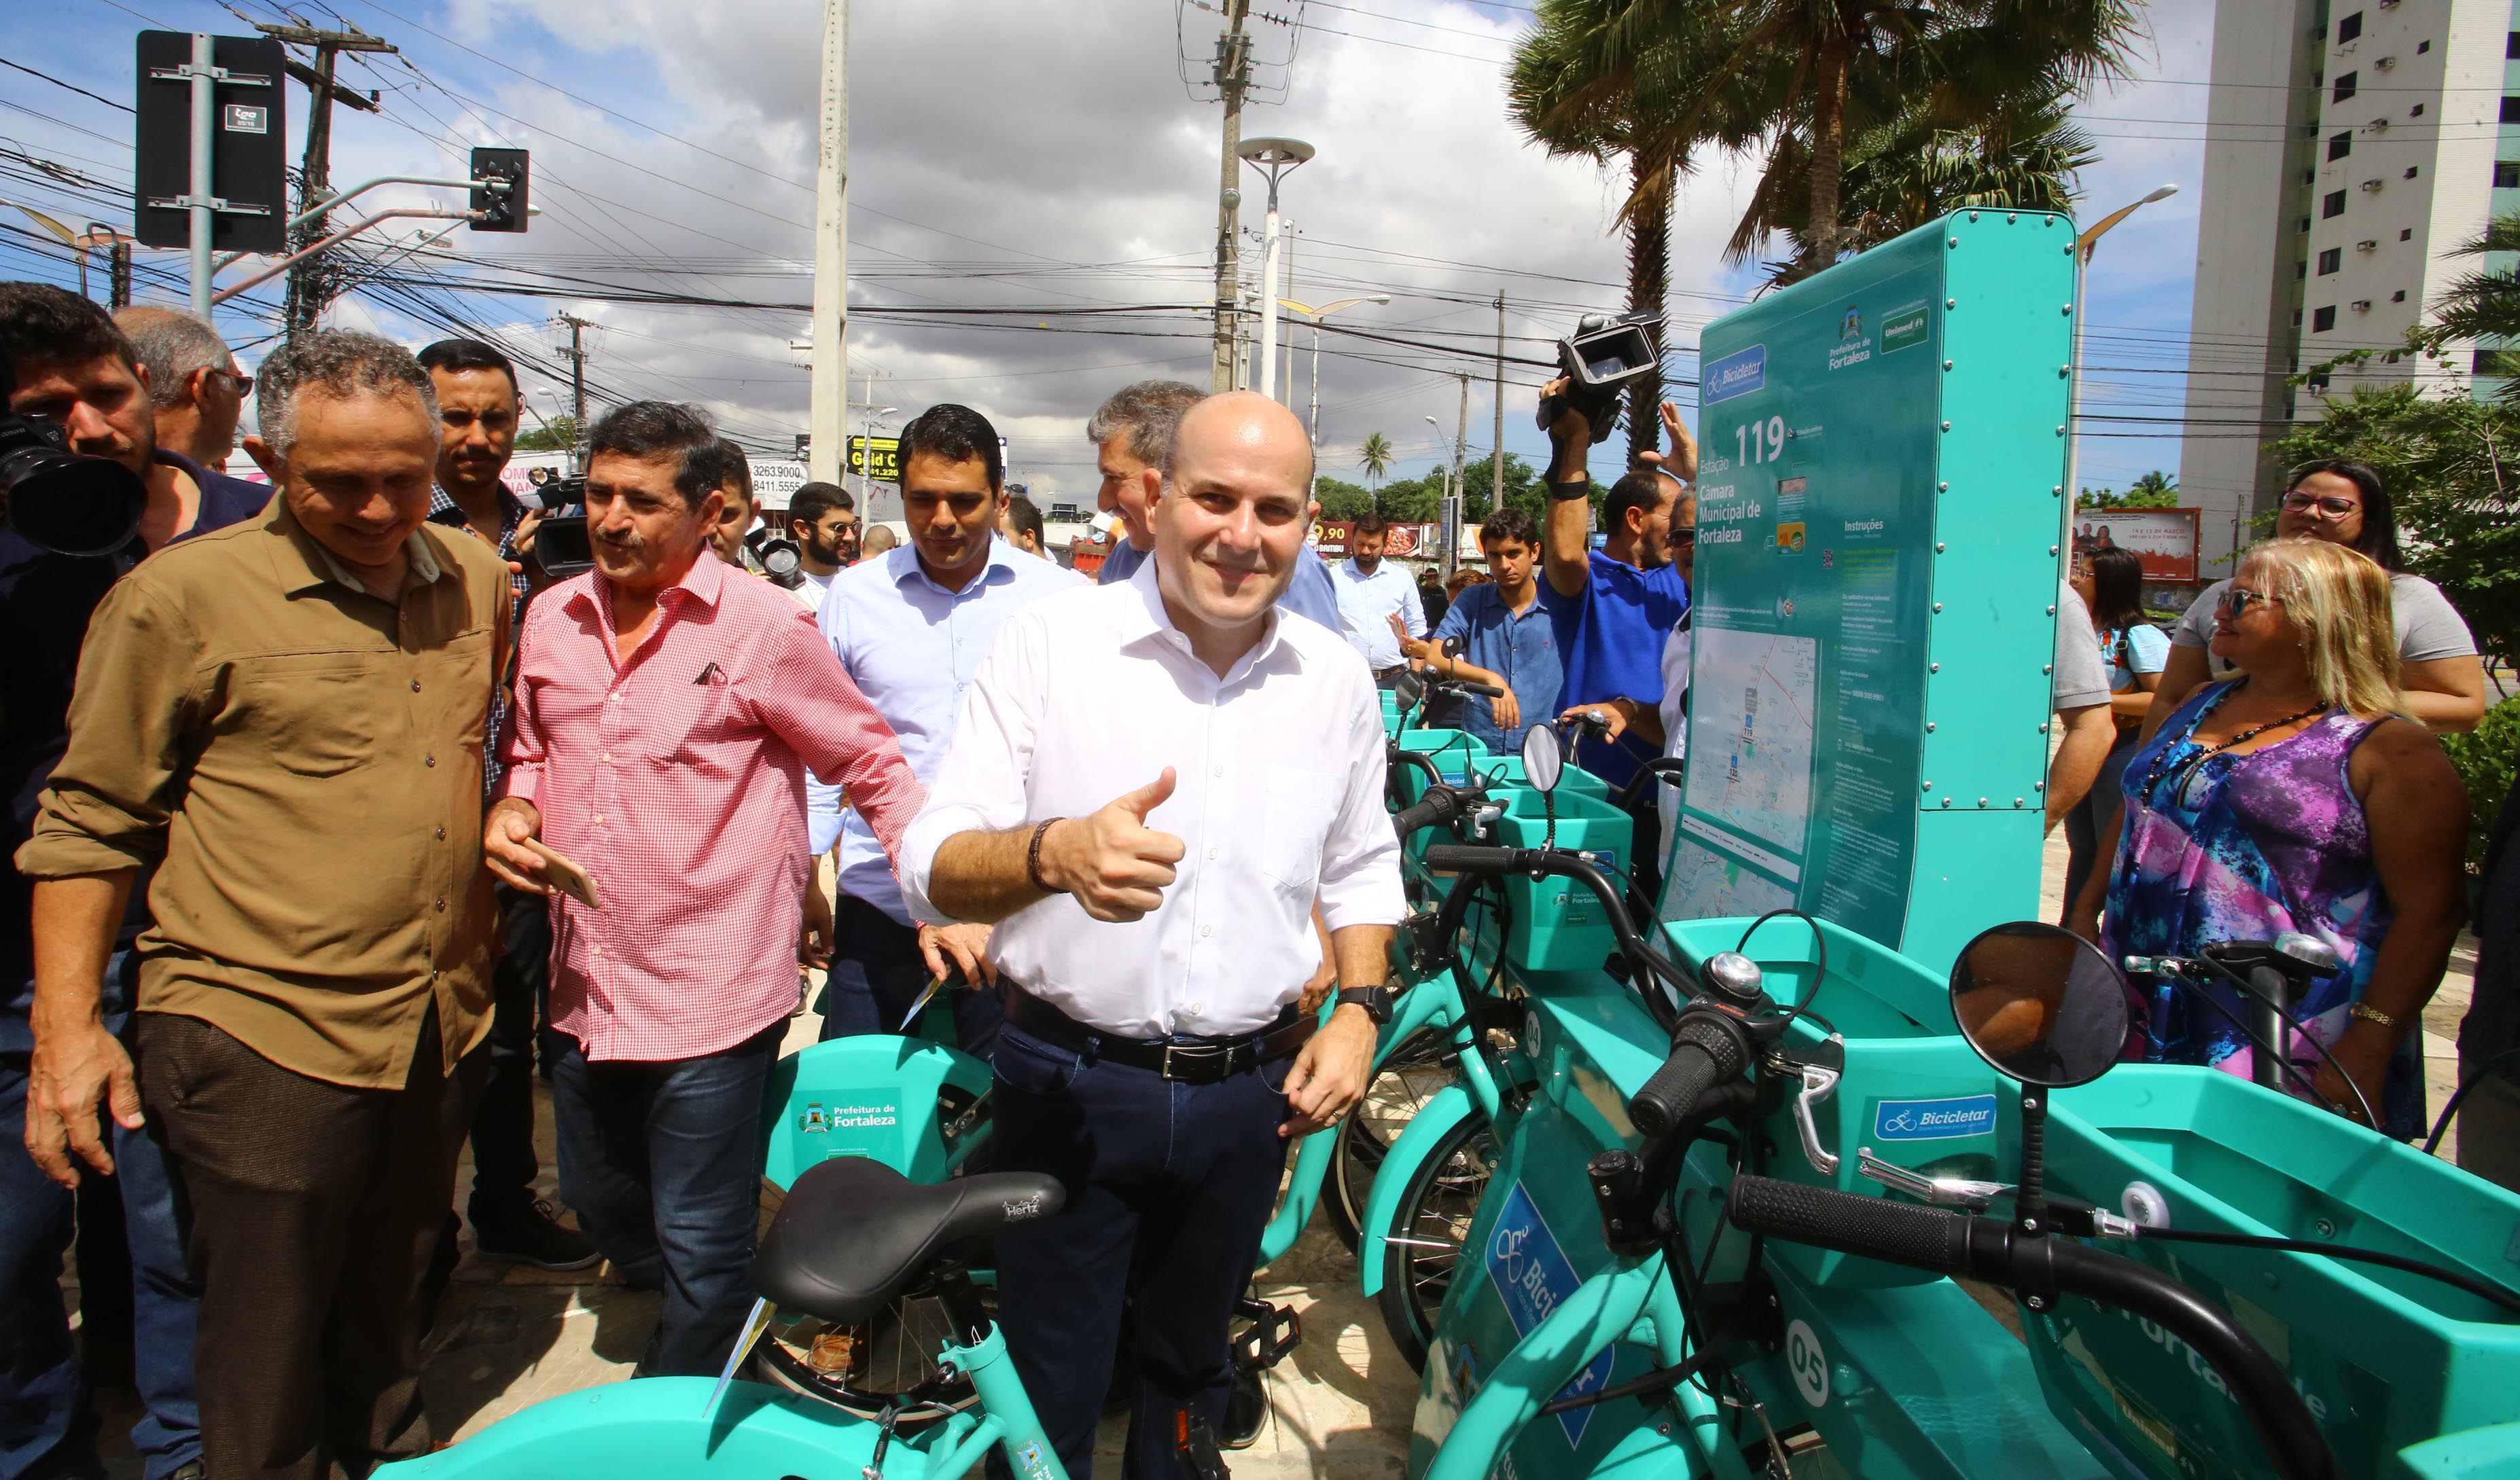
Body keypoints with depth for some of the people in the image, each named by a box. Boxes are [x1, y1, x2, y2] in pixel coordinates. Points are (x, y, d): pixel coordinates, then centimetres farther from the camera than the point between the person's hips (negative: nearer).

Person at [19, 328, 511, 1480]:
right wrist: (65, 1029, -8)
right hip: (258, 1037, -5)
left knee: (386, 1316, 23)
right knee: (263, 1364, 7)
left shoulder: (475, 576, 7)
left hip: (436, 1028, 5)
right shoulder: (180, 595, -9)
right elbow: (88, 822, -6)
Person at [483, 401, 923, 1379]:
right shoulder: (551, 617, 6)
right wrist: (513, 805, 1)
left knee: (701, 1252, 5)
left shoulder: (761, 623, -10)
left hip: (709, 998, -6)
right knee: (602, 1208, 22)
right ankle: (722, 1325, 52)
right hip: (586, 993, 6)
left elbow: (874, 765, -4)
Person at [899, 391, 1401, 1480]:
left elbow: (1361, 868, 14)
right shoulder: (1049, 640, -11)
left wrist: (1360, 1010, 0)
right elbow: (931, 866, -15)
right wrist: (1055, 853, -35)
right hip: (1068, 1086, -3)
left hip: (1248, 1093, 3)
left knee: (1189, 1370, 24)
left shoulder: (1337, 677, 1)